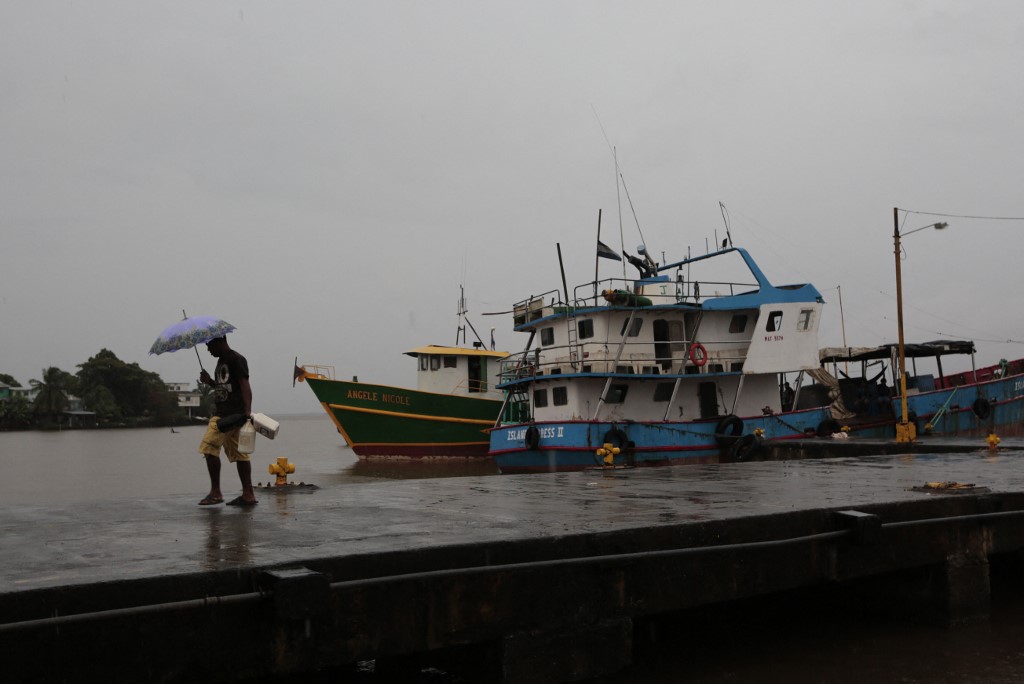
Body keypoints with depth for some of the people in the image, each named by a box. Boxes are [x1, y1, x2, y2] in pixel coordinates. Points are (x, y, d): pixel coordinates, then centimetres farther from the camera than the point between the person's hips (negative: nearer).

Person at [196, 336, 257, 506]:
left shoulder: (236, 359, -8)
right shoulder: (221, 361, 22)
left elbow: (244, 385, -17)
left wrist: (247, 410, -28)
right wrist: (209, 382, 10)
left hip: (234, 414, -10)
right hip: (221, 413, 10)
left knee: (209, 447, -13)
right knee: (239, 454, 7)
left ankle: (215, 493, -8)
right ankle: (248, 495, 8)